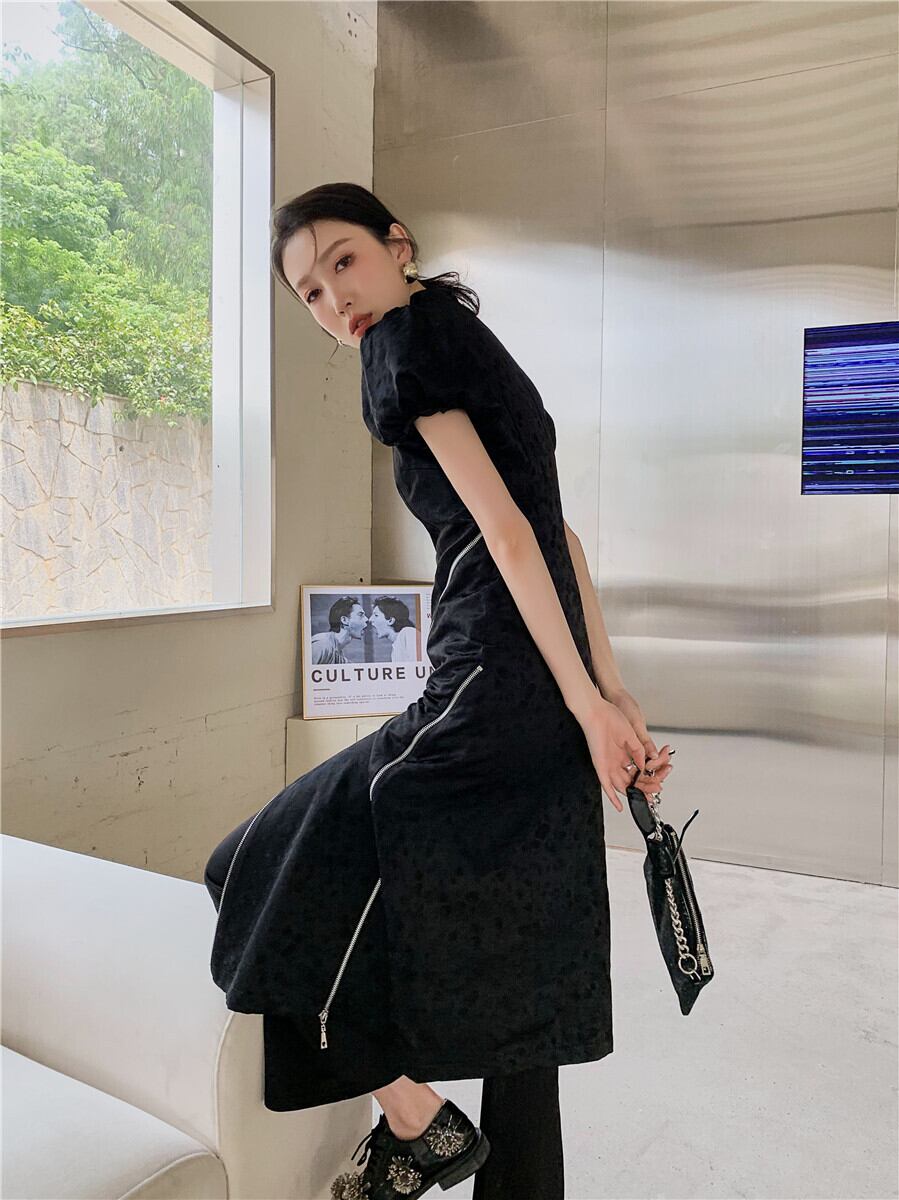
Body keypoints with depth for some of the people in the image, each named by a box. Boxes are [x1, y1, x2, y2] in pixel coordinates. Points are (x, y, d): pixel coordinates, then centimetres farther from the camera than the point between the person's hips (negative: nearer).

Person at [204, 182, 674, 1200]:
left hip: (489, 689, -9)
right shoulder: (473, 344, 23)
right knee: (508, 968, 17)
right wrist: (615, 700, 15)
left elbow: (502, 527, -13)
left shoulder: (409, 336, -3)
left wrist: (586, 702, -13)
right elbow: (556, 539, 17)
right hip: (547, 705, 9)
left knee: (281, 875, 6)